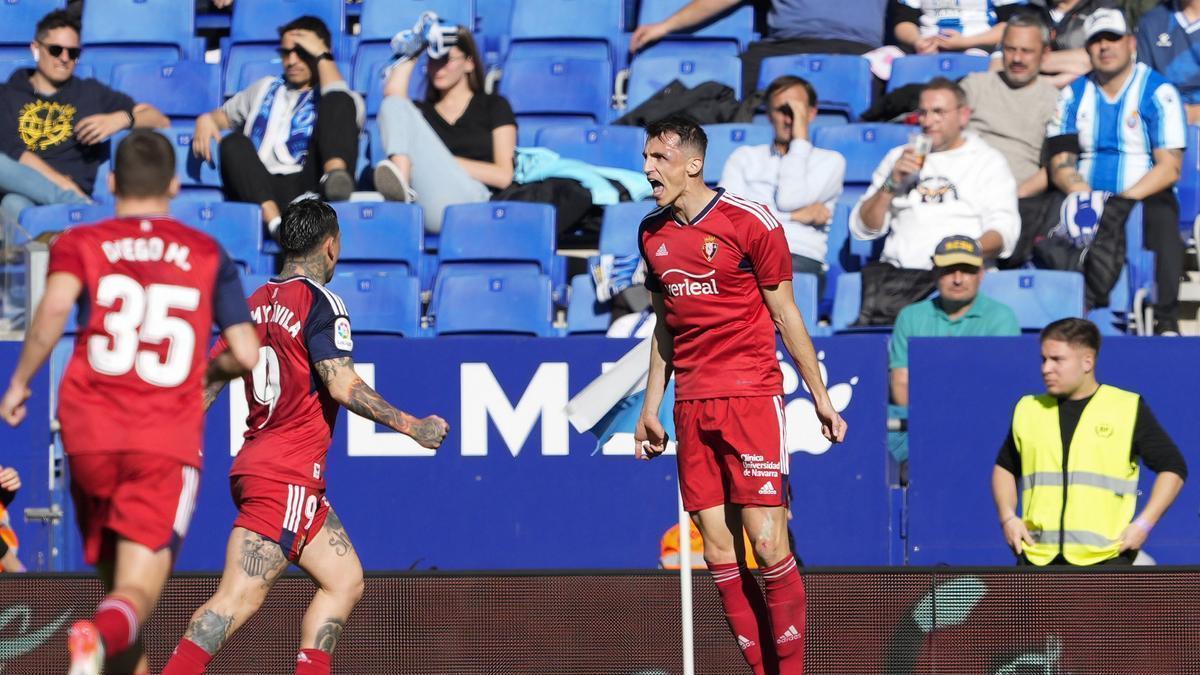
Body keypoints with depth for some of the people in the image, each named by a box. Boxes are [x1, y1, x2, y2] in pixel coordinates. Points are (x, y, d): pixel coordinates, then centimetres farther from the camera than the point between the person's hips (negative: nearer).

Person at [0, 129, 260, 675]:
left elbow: (55, 307, -12)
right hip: (169, 441, -1)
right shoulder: (209, 254, 13)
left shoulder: (79, 244, 9)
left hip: (90, 433, 1)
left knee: (113, 579, 20)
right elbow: (246, 355, 8)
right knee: (136, 594, -10)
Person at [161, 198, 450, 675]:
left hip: (257, 460, 9)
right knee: (239, 598, -13)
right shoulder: (319, 302, -10)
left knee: (345, 580, 13)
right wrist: (412, 427, -11)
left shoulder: (257, 302, 13)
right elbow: (342, 385, -18)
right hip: (287, 475, -9)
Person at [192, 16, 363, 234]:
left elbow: (340, 99, -5)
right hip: (259, 190, 3)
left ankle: (335, 176, -49)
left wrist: (322, 55, 4)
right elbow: (225, 115, 34)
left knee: (338, 101, -18)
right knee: (233, 143, -27)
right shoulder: (266, 87, 33)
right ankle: (274, 220, -49)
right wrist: (206, 120, 11)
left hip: (306, 187, -3)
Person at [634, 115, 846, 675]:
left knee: (768, 543, -11)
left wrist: (820, 397, 2)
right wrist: (650, 406, 18)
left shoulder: (751, 222, -5)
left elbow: (786, 315, 1)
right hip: (691, 406, 5)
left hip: (751, 395, -5)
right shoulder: (652, 233, 11)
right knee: (718, 553, 0)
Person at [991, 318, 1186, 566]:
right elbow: (1005, 466, 26)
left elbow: (1173, 468, 5)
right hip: (1037, 557, 3)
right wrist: (1008, 517, 9)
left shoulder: (1128, 409, 2)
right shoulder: (1028, 410, 12)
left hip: (1104, 557, -3)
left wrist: (1143, 524, -6)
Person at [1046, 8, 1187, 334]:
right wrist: (1083, 195, -13)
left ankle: (1166, 322, -36)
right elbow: (1060, 164, 8)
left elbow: (1169, 167, -5)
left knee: (1162, 221, -38)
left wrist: (1127, 198, -20)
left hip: (1145, 197, -3)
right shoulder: (1074, 95, 14)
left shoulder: (1159, 93, 2)